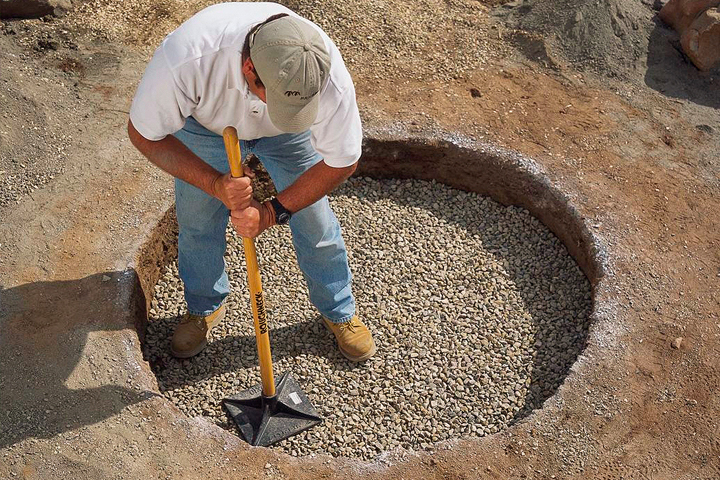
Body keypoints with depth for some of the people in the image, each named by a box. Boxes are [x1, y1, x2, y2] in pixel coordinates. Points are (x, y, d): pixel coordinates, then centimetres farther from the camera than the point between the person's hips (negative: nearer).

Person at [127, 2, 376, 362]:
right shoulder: (184, 59, -45)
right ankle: (204, 308, 39)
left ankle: (339, 312, 32)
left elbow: (340, 163, -23)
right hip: (205, 121, 0)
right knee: (197, 222, 9)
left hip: (289, 135, 0)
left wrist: (273, 212, -30)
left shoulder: (329, 77, -41)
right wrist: (215, 184, -38)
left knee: (316, 224, 4)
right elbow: (144, 134, -26)